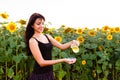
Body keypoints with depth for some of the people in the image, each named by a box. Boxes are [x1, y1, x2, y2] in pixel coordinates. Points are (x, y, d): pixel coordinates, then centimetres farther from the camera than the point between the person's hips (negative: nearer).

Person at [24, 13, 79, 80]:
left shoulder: (47, 36, 4)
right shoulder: (33, 40, -14)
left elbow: (61, 46, 9)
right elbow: (41, 62, -20)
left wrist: (72, 42, -11)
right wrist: (63, 60, -24)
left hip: (49, 73, 6)